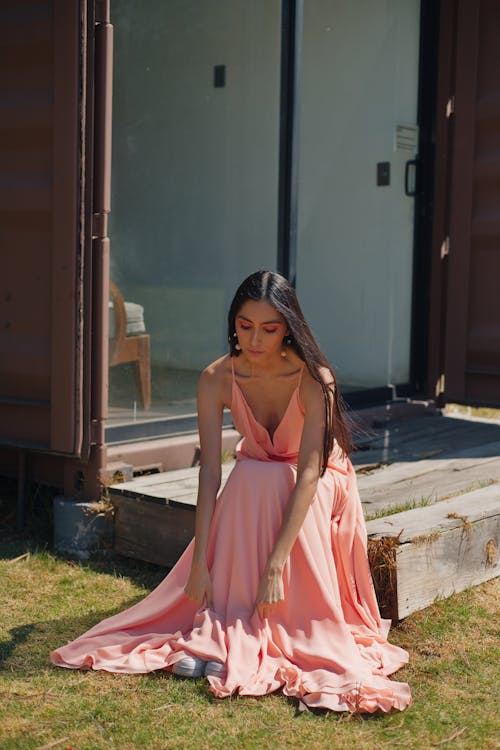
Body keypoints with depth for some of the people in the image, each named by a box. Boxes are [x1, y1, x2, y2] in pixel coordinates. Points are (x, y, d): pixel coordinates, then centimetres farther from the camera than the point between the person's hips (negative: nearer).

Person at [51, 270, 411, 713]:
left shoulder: (314, 379, -29)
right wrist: (200, 561, -30)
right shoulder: (217, 379, -20)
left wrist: (276, 564, -41)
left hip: (319, 486, -2)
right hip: (252, 487, 2)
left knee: (261, 481, -33)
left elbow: (307, 474, -33)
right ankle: (220, 633, -26)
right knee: (248, 479, -32)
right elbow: (210, 471, -23)